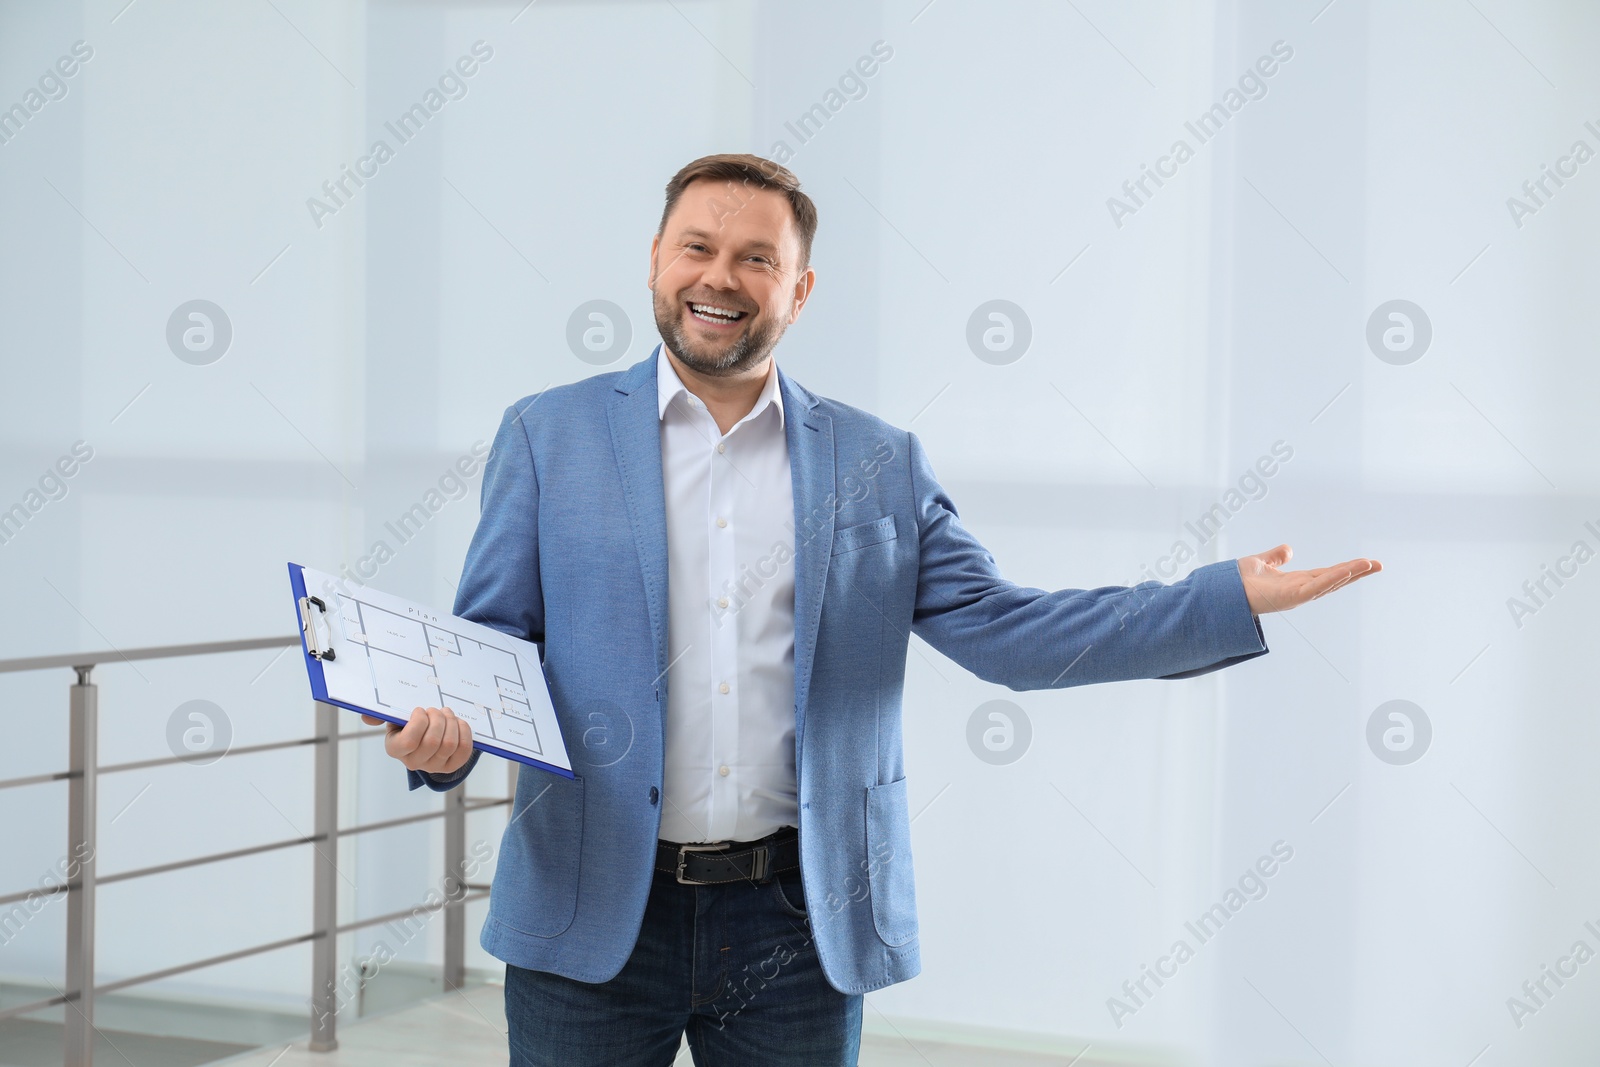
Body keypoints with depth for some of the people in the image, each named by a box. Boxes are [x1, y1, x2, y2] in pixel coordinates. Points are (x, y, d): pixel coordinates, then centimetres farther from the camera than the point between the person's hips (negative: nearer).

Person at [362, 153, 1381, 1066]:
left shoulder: (880, 464, 8)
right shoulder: (548, 435, 4)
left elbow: (1005, 628, 2)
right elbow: (491, 638, 3)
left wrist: (1233, 599, -6)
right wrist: (444, 733, -20)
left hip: (799, 927, 1)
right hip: (595, 918, -1)